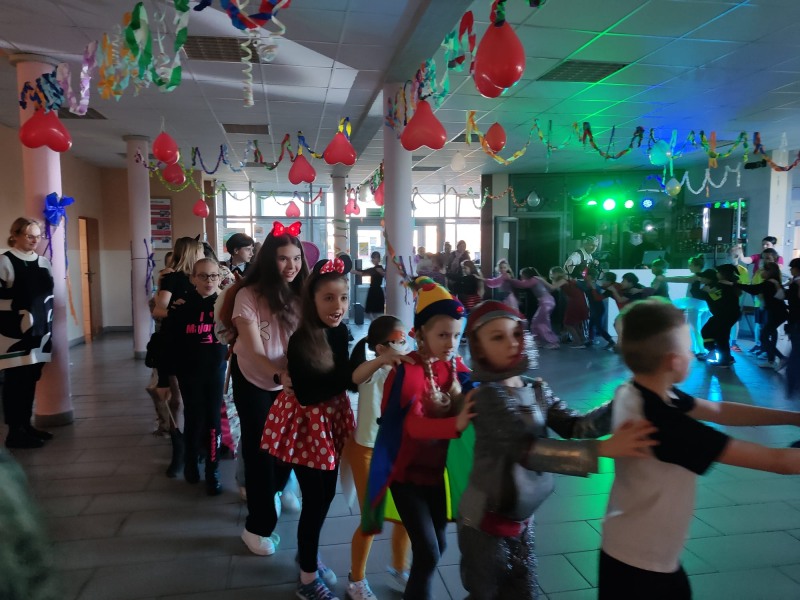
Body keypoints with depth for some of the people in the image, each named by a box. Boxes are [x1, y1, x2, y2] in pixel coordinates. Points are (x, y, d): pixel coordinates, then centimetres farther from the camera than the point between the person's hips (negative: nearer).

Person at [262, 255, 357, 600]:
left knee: (326, 494, 19)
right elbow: (307, 394, -29)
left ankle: (307, 555, 44)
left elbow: (344, 378, 1)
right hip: (306, 423, -7)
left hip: (332, 419, 7)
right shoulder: (301, 341, -24)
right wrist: (351, 374, -30)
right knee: (315, 499, 4)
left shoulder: (339, 332, -4)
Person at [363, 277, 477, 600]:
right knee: (427, 551, -8)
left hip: (438, 468, 6)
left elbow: (472, 400, -6)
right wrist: (456, 424, -52)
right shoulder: (408, 371, -23)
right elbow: (414, 425, -35)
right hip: (407, 471, -6)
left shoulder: (455, 366, -3)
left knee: (438, 545, 18)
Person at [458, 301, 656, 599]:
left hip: (521, 519, 7)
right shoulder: (489, 396, -24)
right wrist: (603, 449, -44)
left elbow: (573, 425, -8)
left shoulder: (537, 389, -1)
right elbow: (527, 450, -36)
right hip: (486, 522, -6)